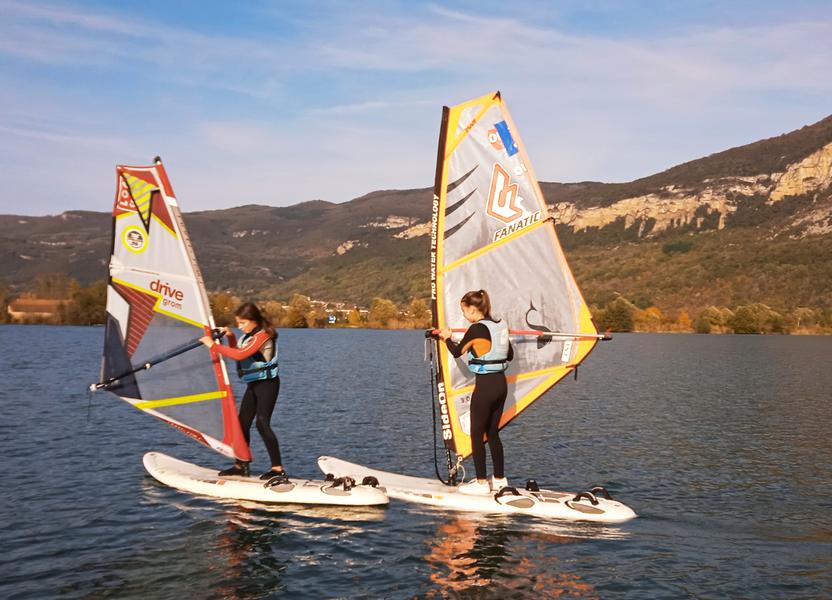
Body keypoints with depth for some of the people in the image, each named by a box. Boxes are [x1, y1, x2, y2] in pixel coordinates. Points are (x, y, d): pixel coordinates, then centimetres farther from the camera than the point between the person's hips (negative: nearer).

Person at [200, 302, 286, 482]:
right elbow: (237, 355, 20)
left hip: (267, 384, -10)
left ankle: (278, 469, -14)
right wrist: (231, 337, 4)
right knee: (243, 423, 9)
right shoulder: (249, 335, 11)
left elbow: (240, 355, -30)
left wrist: (213, 345, -26)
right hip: (253, 384, 10)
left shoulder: (262, 336, -19)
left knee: (262, 424, -16)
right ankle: (241, 465, 18)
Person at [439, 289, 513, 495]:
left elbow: (456, 352, -1)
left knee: (476, 434, 3)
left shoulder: (477, 328, -15)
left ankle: (481, 483, 8)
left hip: (485, 386, -8)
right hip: (501, 384, 8)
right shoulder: (500, 326, 7)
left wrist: (447, 337, 17)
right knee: (493, 433, 17)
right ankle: (499, 479, 23)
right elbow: (510, 355, 17)